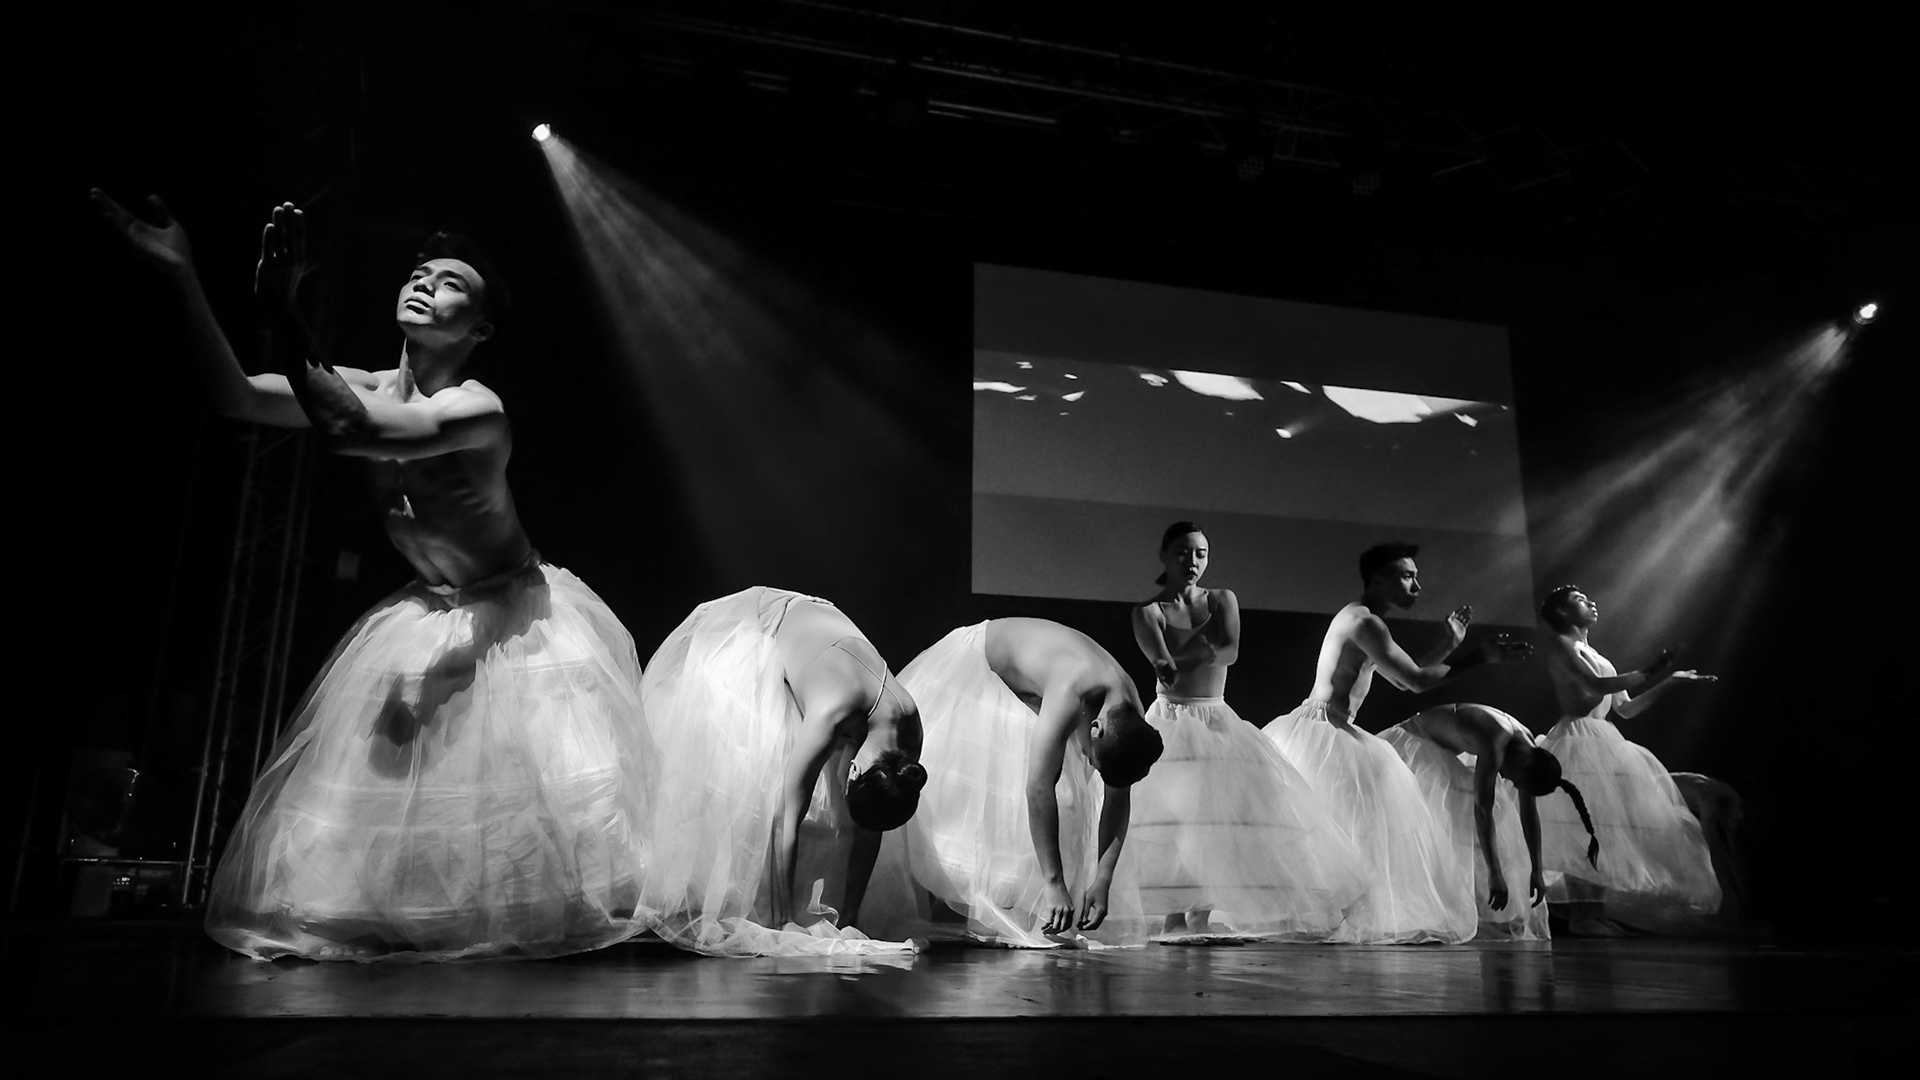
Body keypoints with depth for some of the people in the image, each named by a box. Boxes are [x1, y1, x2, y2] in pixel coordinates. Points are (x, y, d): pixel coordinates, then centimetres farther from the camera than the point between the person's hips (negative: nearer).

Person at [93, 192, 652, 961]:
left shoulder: (477, 408, -27)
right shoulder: (366, 391, -5)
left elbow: (342, 431, -42)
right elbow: (234, 398, -16)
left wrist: (281, 310, -46)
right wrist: (182, 280, -26)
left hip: (514, 617, -6)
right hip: (431, 615, 7)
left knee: (540, 768, -9)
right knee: (385, 767, 6)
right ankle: (399, 922, 22)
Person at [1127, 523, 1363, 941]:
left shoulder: (1223, 600, 11)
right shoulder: (1148, 611, 1)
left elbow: (1230, 652, -6)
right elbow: (1165, 667, -15)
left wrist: (1180, 662, -11)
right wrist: (1207, 633, -15)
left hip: (1218, 720, 4)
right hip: (1170, 721, -4)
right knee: (1175, 810, -20)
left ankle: (1200, 915, -7)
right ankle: (1173, 916, -17)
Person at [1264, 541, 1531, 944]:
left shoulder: (1355, 618, 19)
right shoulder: (1365, 622, -14)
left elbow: (1402, 679, 22)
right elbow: (1415, 680, -19)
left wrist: (1450, 644, 20)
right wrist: (1479, 655, -14)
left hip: (1322, 732, 11)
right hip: (1321, 733, -11)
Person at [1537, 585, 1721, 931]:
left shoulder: (1592, 653, 25)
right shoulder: (1560, 645, -1)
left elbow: (1626, 708, 24)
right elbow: (1596, 685, -16)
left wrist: (1670, 680, 21)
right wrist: (1648, 674, -14)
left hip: (1605, 745, 9)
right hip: (1580, 741, -9)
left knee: (1603, 828, 3)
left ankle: (1596, 911, 3)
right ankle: (1581, 914, -15)